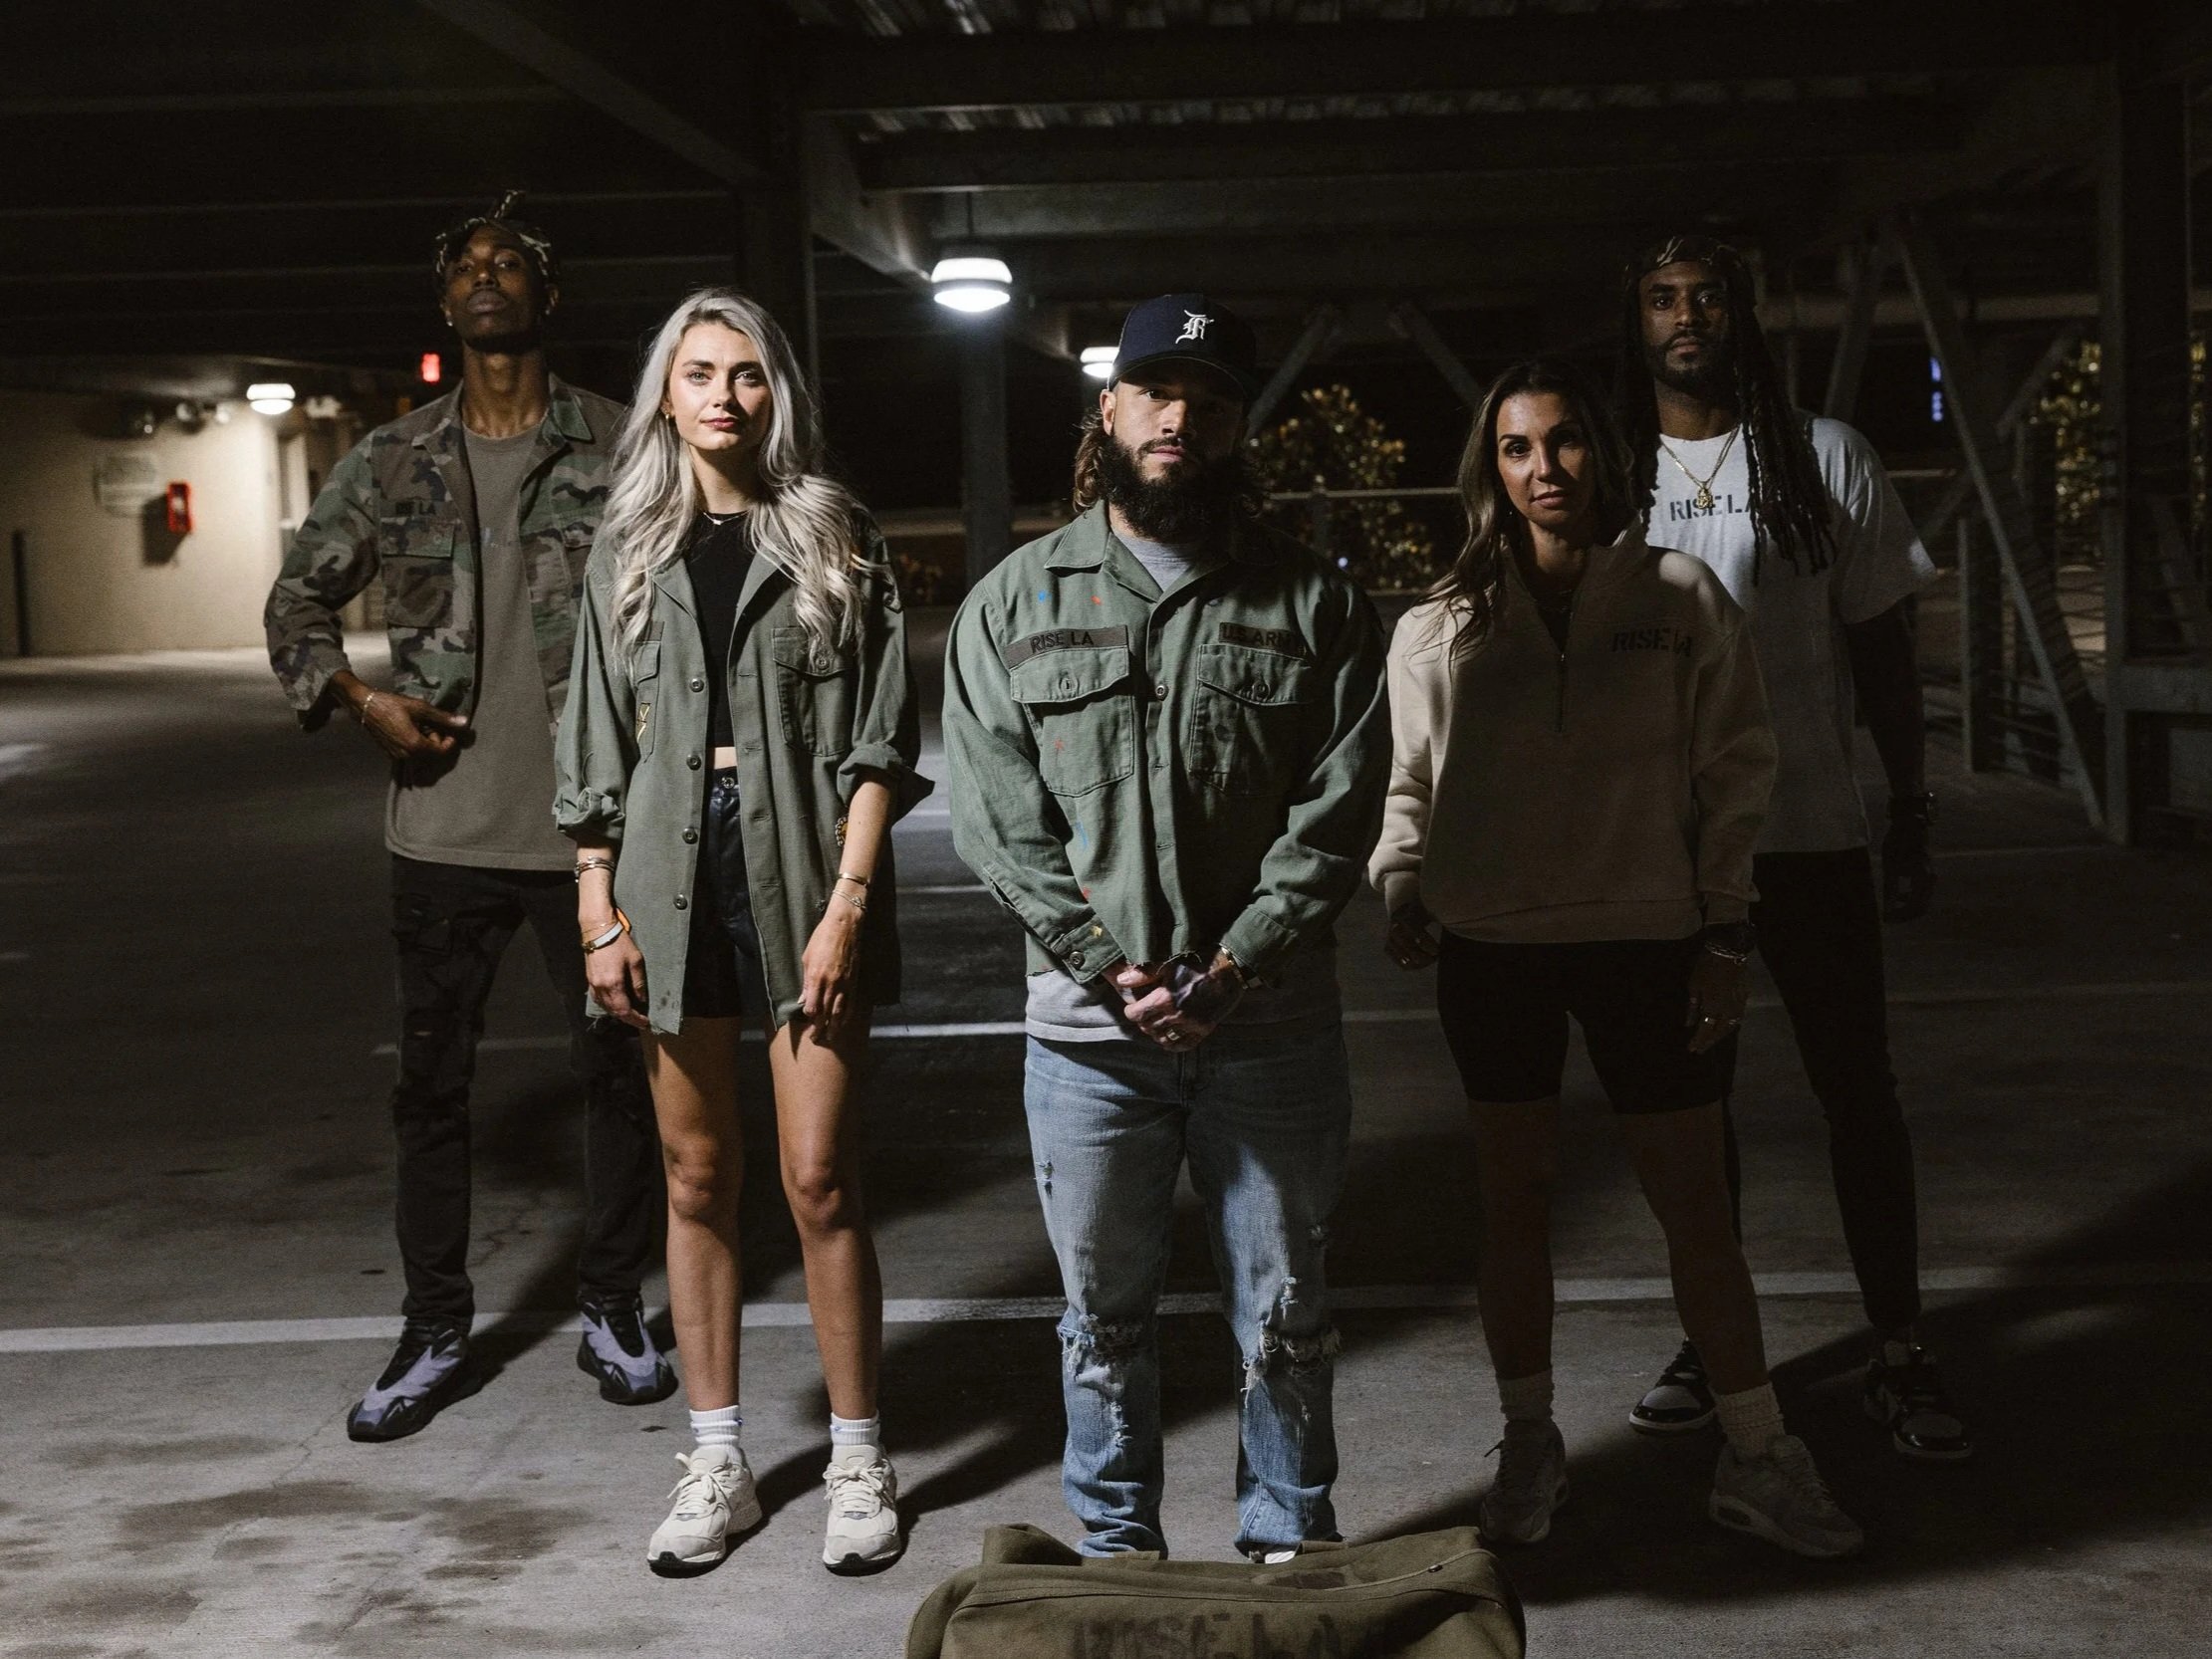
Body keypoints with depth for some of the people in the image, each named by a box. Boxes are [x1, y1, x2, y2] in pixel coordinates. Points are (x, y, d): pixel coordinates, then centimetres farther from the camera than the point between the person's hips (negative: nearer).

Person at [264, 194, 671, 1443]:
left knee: (617, 1071, 8)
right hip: (446, 829, 2)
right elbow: (300, 599, 15)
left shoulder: (617, 446, -1)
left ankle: (614, 1312, 24)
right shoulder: (395, 463, 7)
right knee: (432, 1084, 8)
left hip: (591, 823, -2)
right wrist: (359, 699, 0)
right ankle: (436, 1333, 20)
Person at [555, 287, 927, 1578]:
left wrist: (847, 903, -12)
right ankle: (718, 1465, 19)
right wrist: (599, 911, 2)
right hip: (672, 871, 3)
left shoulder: (836, 541, 2)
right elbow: (598, 748, 10)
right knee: (699, 1179, 8)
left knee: (822, 1180, -3)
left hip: (802, 867, -3)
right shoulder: (631, 553, 10)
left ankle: (860, 1464, 11)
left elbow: (878, 743, -3)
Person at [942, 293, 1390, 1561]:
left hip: (1274, 1028, 0)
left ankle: (1291, 1548, 28)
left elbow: (1337, 815, -4)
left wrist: (1230, 968, -14)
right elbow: (998, 820, -3)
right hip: (1089, 1032, 1)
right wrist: (1114, 967, -12)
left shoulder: (1315, 604, 2)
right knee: (1106, 1320, 12)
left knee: (1286, 1315, 11)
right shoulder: (1016, 603, 4)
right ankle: (1118, 1554, 28)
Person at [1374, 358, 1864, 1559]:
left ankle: (1757, 1458, 15)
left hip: (1645, 940, -1)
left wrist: (1724, 932, -4)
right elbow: (1412, 785, 11)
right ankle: (1528, 1446, 24)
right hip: (1491, 947, 1)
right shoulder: (1441, 628, 3)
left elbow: (1733, 771, 1)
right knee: (1514, 1200, 10)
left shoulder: (1680, 600, 0)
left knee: (1695, 1204, 4)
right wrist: (1401, 887, -6)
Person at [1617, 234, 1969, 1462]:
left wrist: (1912, 813, 1)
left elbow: (1880, 646, 5)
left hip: (1809, 831, -1)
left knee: (1858, 1091, 2)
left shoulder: (1826, 460, 2)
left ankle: (1898, 1355, 12)